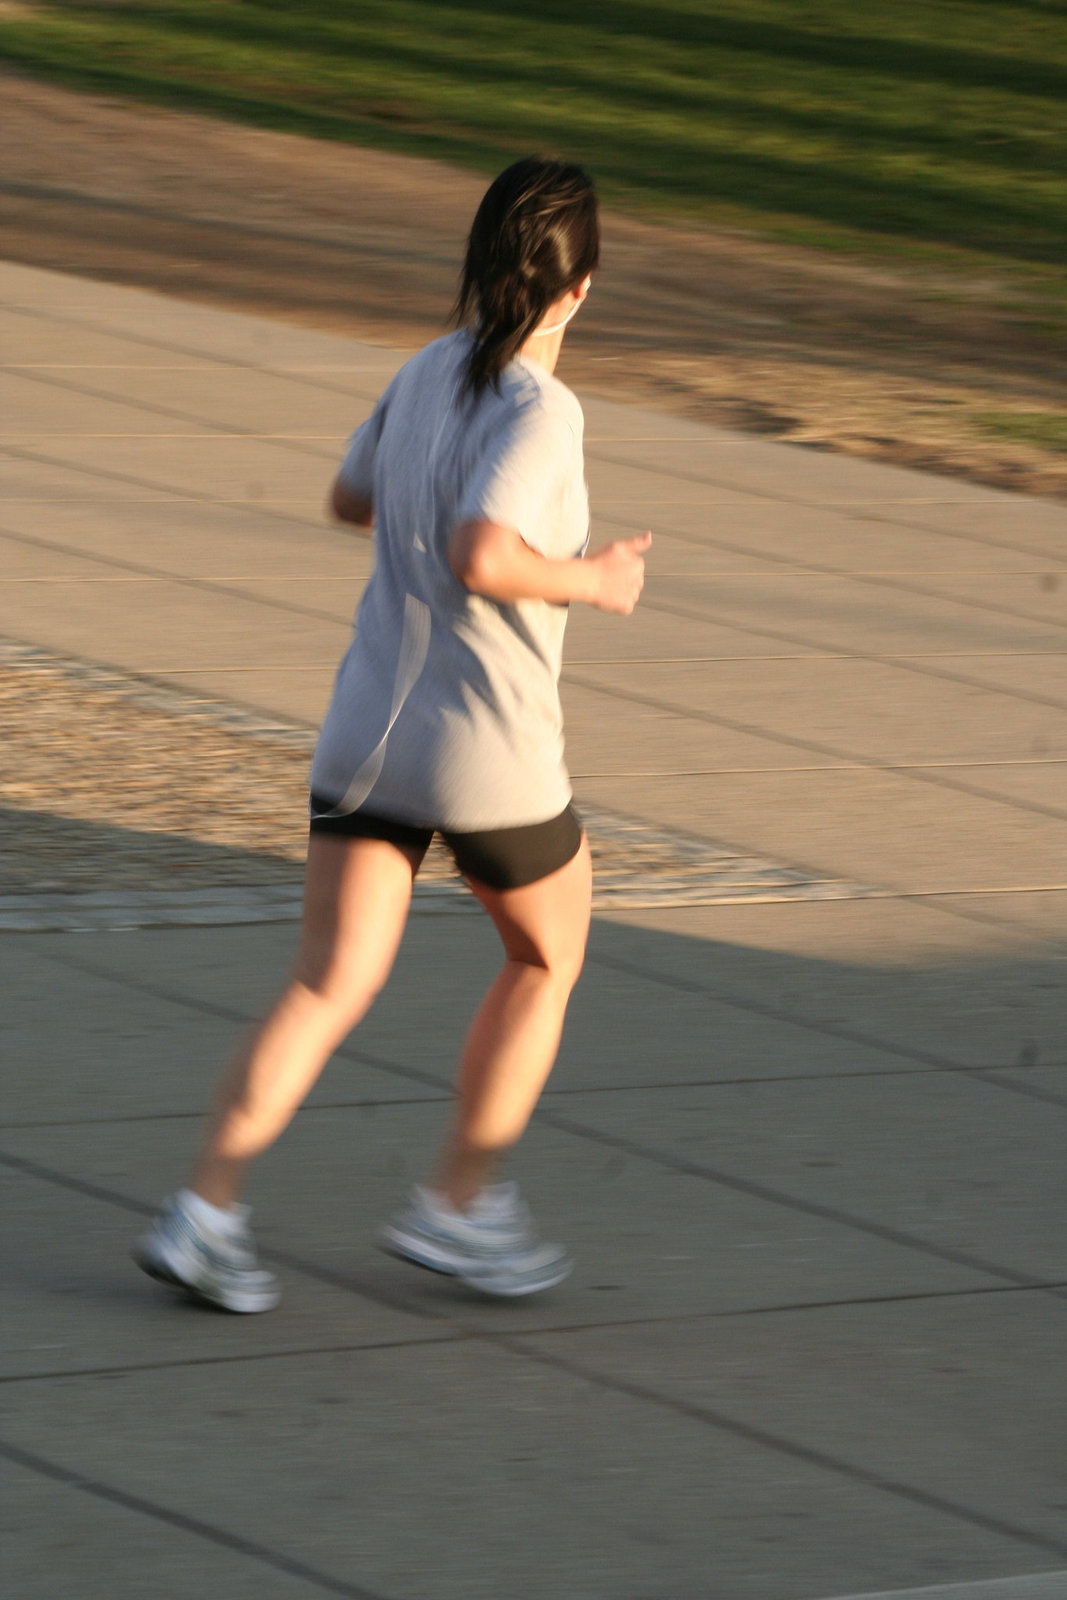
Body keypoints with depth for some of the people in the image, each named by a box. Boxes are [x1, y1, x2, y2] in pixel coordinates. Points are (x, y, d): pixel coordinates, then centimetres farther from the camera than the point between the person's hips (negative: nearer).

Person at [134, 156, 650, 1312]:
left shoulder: (427, 374, 5)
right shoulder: (539, 411, -17)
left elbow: (351, 499, 20)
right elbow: (480, 559, -30)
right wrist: (595, 581, -13)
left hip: (365, 736, 6)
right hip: (487, 758, -6)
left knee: (329, 989, 5)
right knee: (545, 957, 19)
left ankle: (204, 1211, -9)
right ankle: (455, 1206, 19)